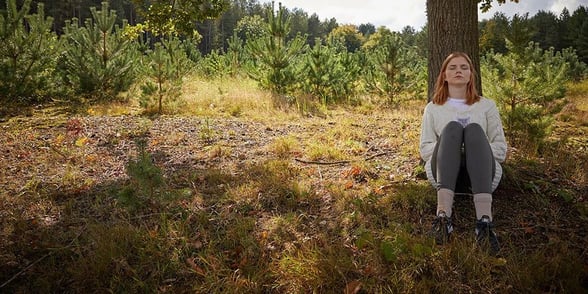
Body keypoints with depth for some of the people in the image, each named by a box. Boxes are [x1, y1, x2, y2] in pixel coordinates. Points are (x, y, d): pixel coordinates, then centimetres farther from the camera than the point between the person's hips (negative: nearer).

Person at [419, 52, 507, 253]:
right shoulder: (433, 108, 23)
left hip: (480, 170, 0)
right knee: (452, 128, -30)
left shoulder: (487, 105, 22)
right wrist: (445, 148, -9)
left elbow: (501, 149, 14)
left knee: (474, 129, -31)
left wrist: (475, 149, -7)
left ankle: (484, 221, -51)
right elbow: (424, 148, 13)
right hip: (442, 170, 0)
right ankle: (443, 215, -52)